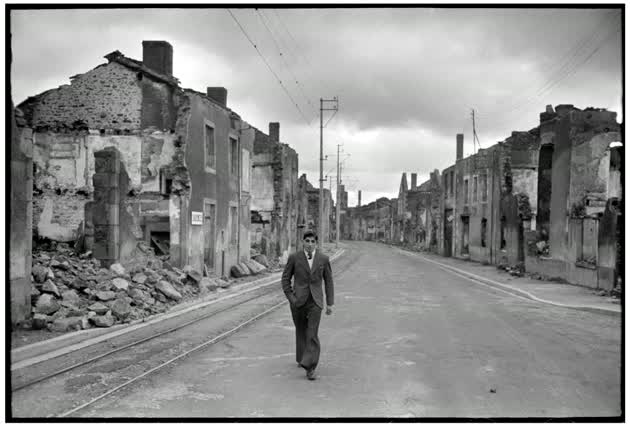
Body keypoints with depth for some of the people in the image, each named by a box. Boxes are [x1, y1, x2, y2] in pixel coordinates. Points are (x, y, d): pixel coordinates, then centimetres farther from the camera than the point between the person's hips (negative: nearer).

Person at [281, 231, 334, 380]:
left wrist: (330, 303, 3)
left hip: (315, 301, -1)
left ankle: (310, 368, -8)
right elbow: (286, 278, 3)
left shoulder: (323, 258, -1)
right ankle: (301, 358, 39)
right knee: (301, 331, 16)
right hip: (298, 301, 1)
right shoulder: (294, 257, -4)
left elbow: (328, 281, 5)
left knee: (312, 334, -11)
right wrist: (290, 297, -6)